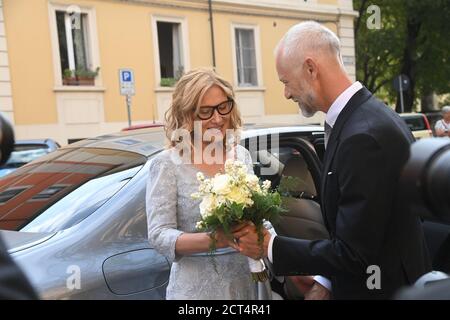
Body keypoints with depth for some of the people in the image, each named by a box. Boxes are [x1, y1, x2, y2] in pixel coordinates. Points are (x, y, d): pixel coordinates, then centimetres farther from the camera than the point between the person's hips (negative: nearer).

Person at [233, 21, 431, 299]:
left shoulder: (364, 136, -26)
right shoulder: (367, 115, 4)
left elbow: (353, 253, -24)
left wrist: (269, 247, -14)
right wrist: (325, 282, 2)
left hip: (380, 289, -8)